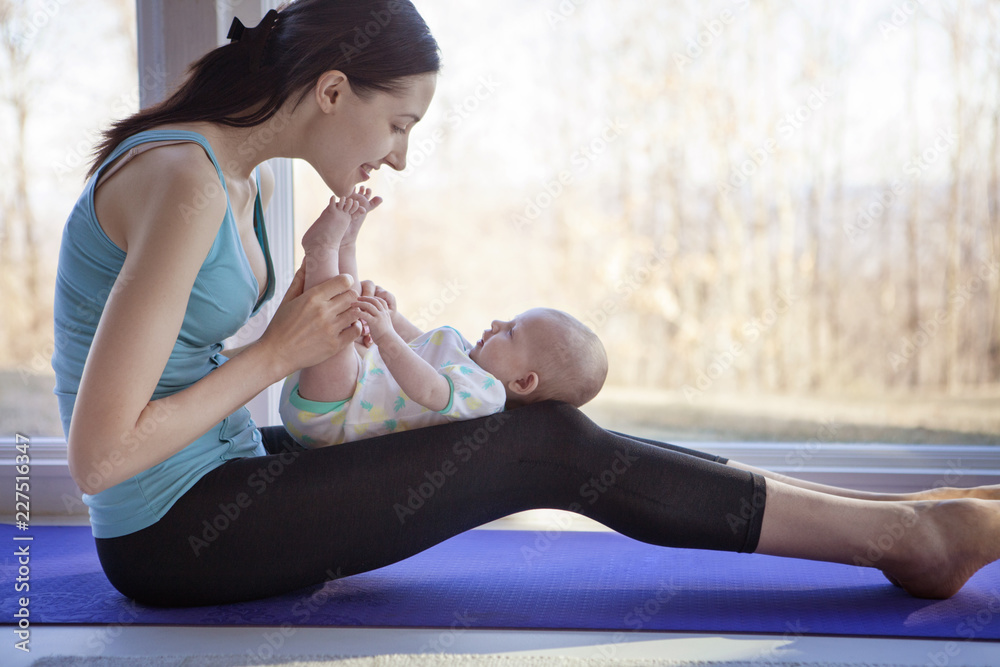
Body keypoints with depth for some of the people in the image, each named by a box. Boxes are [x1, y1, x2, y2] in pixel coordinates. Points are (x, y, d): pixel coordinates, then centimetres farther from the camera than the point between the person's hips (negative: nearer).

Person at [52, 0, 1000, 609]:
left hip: (217, 478, 9)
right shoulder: (184, 184, -23)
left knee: (545, 435, 2)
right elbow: (98, 455, -26)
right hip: (172, 534, -9)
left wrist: (320, 312, -2)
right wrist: (277, 354, -17)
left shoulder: (241, 180, 7)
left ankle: (886, 516, 8)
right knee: (544, 448, -12)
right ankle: (905, 537, -1)